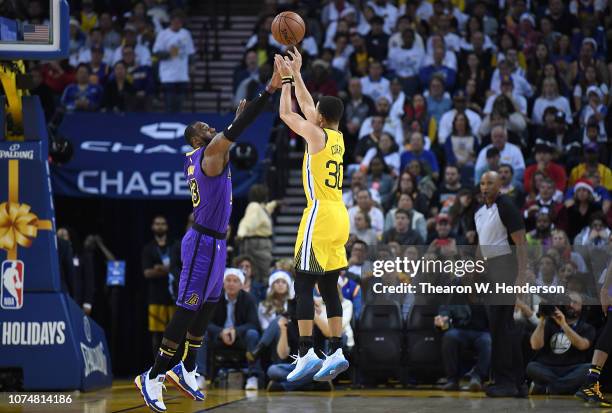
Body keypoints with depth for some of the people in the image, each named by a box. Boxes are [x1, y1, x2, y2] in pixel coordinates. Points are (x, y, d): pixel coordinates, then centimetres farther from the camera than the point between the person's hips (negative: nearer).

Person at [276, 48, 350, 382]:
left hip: (320, 217, -8)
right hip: (338, 218, 8)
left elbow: (286, 114, 1)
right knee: (329, 287, 10)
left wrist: (286, 79, 11)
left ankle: (306, 354, -13)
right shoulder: (337, 137, 13)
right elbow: (306, 107, 25)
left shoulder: (317, 135, -9)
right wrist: (295, 74, 27)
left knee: (303, 284, -6)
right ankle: (336, 353, 7)